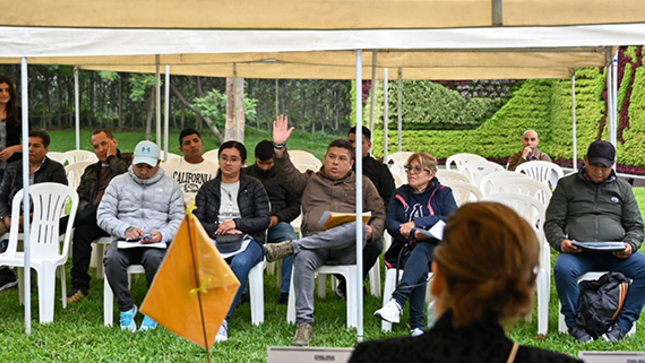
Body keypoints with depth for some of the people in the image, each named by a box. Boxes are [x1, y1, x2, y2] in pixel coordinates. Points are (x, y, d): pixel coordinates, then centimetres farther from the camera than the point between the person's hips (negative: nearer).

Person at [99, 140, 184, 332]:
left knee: (155, 258, -37)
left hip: (157, 243, -1)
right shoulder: (118, 182, 15)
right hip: (125, 241, 1)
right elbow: (103, 215, 7)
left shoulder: (170, 186, 15)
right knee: (112, 258, -34)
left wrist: (162, 235, -14)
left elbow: (179, 220, 7)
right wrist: (125, 230, -11)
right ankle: (126, 308, -15)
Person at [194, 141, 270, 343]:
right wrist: (219, 229, -10)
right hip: (216, 241, 1)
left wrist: (237, 224, -11)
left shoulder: (254, 187, 13)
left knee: (240, 263, -39)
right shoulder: (207, 189, 18)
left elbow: (265, 219, 3)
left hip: (248, 240, -1)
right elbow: (197, 222, 9)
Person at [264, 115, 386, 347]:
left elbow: (379, 215, 19)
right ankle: (304, 323, -38)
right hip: (314, 241, 1)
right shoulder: (310, 181, 29)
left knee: (357, 227, -38)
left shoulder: (362, 184, 26)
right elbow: (287, 174, 11)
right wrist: (279, 147, -5)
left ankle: (290, 246, -36)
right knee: (303, 258, -37)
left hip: (347, 247, -1)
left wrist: (371, 232, -4)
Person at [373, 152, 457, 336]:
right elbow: (390, 222, 6)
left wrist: (416, 223, -12)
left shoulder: (443, 193, 13)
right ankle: (416, 324, -42)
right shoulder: (400, 194, 20)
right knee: (421, 267, -34)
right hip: (406, 250, 2)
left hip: (435, 249, -2)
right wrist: (413, 233, -15)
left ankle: (397, 300, -57)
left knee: (421, 250, -38)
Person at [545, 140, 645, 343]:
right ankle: (574, 323, -17)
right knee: (563, 268, -37)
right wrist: (560, 242, -12)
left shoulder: (623, 189, 22)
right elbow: (552, 223, 11)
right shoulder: (566, 185, 16)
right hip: (578, 252, -2)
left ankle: (623, 325, -18)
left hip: (615, 254, 2)